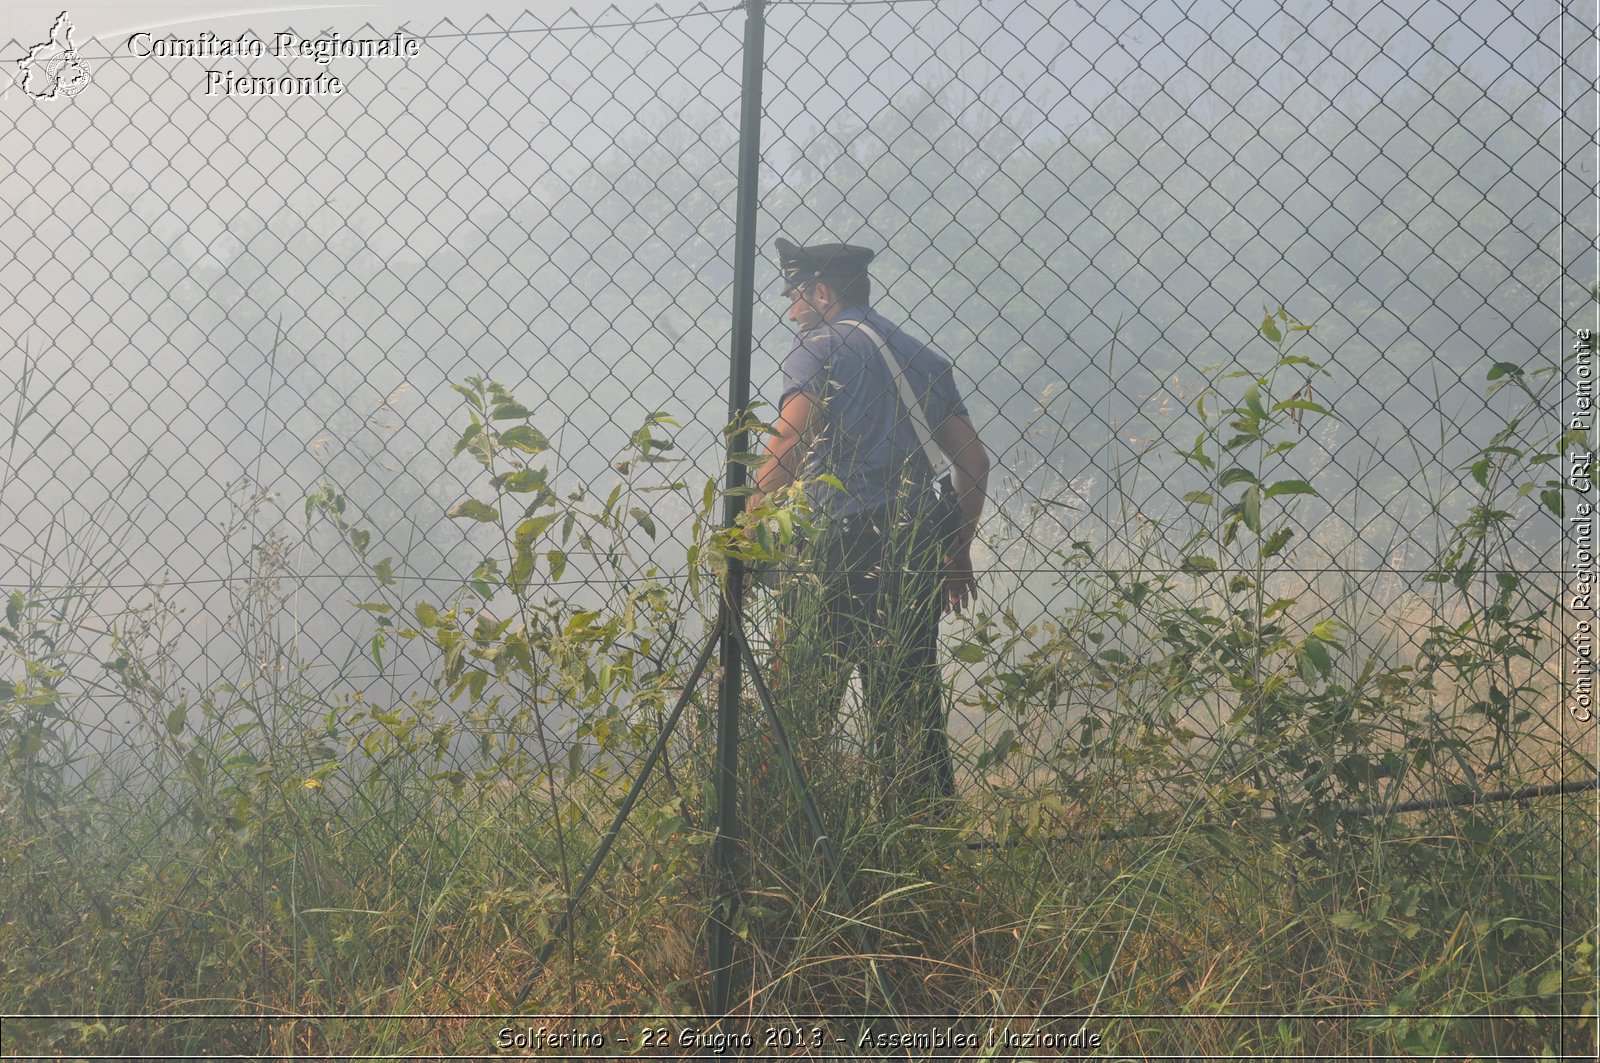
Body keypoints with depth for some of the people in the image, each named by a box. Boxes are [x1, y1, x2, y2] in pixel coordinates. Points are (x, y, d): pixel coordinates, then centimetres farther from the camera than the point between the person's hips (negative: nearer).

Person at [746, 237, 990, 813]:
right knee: (912, 709, 10)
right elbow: (973, 462, 18)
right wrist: (957, 553, 25)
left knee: (800, 707, -4)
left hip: (843, 543, -7)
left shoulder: (819, 349, 0)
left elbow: (787, 448, -15)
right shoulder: (923, 356, 20)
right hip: (919, 548, 7)